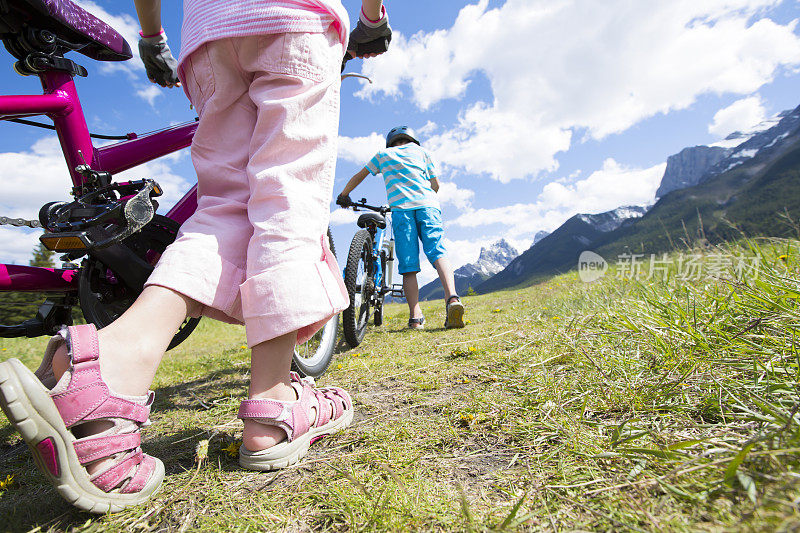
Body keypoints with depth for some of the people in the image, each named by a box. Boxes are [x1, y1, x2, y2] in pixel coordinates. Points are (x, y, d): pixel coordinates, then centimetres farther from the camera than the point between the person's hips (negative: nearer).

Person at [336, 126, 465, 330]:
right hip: (427, 205, 1)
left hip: (400, 208, 0)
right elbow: (435, 184, 27)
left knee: (408, 266, -4)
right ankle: (452, 297, -35)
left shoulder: (383, 154, 27)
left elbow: (358, 177, 33)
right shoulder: (421, 150, 27)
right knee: (438, 253, -11)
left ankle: (415, 317, -14)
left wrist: (343, 195, 48)